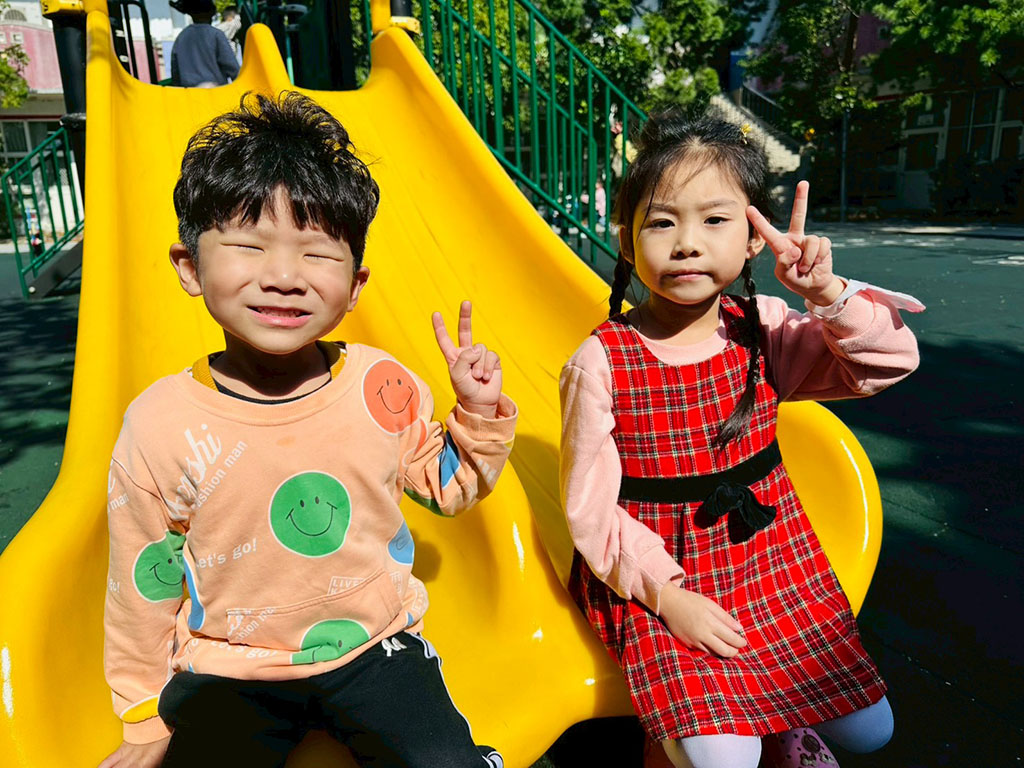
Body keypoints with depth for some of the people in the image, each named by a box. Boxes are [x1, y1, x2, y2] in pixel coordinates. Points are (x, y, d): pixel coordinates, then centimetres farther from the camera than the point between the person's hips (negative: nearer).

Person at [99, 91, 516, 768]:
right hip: (227, 673, 1)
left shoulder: (385, 387, -13)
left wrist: (477, 413, -14)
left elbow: (449, 487, 4)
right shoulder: (160, 424, -15)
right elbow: (145, 587, -2)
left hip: (375, 645, 0)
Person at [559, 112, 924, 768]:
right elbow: (591, 508, -13)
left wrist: (828, 293, -21)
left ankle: (783, 714, 40)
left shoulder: (764, 331, -6)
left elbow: (889, 363, -5)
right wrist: (666, 595, -17)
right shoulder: (601, 363, -17)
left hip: (771, 559, 4)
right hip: (658, 577, -4)